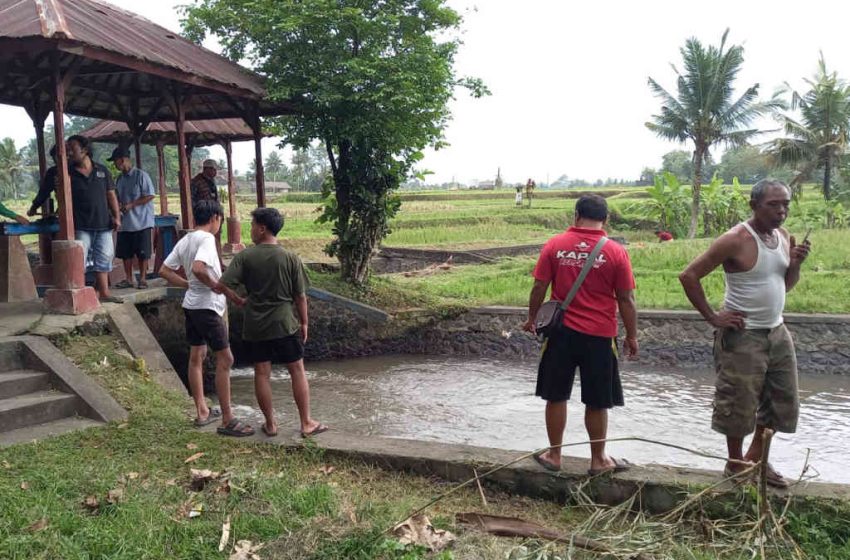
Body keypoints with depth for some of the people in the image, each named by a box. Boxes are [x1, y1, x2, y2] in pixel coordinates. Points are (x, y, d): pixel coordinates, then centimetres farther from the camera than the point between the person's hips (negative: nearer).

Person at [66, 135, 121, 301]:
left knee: (103, 260, 9)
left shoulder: (102, 170, 9)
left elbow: (111, 195, 10)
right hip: (81, 226, -3)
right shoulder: (69, 174, 2)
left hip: (104, 225, 3)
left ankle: (104, 293, 19)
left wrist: (116, 217, 1)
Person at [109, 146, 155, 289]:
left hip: (141, 222, -7)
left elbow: (149, 196, -13)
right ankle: (128, 279, 15)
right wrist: (118, 204, 0)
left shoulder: (141, 175, -8)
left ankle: (142, 278, 9)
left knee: (142, 253, -1)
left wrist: (131, 205, -16)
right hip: (125, 223, 7)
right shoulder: (120, 179, 13)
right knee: (125, 253, 7)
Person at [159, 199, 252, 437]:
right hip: (207, 306, -10)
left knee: (196, 357, 16)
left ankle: (202, 412, 27)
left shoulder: (184, 240, 10)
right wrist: (215, 286, -17)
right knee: (225, 359, -6)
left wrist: (190, 285, 12)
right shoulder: (206, 238, -16)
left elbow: (164, 271, 12)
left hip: (191, 304, 10)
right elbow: (198, 268, -32)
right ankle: (227, 421, -3)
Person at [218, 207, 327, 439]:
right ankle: (307, 423, 12)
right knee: (297, 370, 8)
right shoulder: (290, 258, -6)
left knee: (262, 373, 10)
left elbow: (223, 285, -13)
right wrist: (304, 322, 8)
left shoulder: (245, 257, -7)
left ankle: (270, 424, 18)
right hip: (285, 324, 0)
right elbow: (300, 295, -2)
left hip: (255, 326, 1)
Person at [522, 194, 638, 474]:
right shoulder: (616, 251, -6)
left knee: (556, 396, 13)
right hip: (599, 336, -1)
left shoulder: (555, 245, -3)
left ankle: (554, 455, 23)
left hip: (561, 332, 1)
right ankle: (599, 459, 23)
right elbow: (626, 300, -4)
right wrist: (632, 336, 7)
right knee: (597, 402, 11)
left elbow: (539, 287, 0)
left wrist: (531, 318, 15)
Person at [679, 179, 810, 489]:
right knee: (739, 403, 1)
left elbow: (785, 286, 16)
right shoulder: (736, 240, -18)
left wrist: (796, 264, -5)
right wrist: (713, 317, -17)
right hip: (743, 336, -8)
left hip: (777, 332, 8)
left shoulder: (784, 237, 5)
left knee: (782, 401, 15)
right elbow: (689, 276, -19)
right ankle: (735, 464, 21)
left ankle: (756, 457, 33)